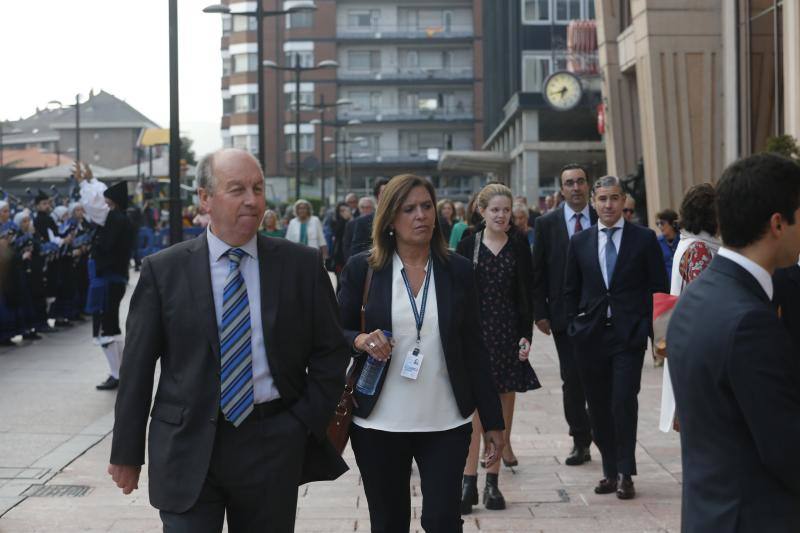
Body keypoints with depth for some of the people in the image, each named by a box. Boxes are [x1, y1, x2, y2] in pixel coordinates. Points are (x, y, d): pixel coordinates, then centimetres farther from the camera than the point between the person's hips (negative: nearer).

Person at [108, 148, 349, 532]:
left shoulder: (302, 265, 3)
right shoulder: (162, 270, 0)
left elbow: (330, 353, 8)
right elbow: (137, 367, 2)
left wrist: (306, 423, 0)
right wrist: (127, 453, 3)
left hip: (273, 445, 1)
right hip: (188, 447, -1)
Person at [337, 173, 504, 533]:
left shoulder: (458, 270, 3)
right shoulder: (361, 268, -1)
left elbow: (473, 350, 5)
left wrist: (492, 421, 4)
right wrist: (359, 340, -17)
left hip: (446, 424, 0)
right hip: (378, 425, 0)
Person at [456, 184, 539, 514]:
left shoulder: (519, 246, 5)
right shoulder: (468, 246, 2)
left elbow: (526, 295, 4)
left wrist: (526, 335, -5)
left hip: (508, 333, 1)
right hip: (474, 331, -1)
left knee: (502, 407, 4)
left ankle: (493, 481, 12)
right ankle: (469, 483, -3)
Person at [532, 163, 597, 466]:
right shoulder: (547, 224, 2)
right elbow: (538, 273, 3)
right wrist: (540, 313, -3)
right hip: (564, 315, 0)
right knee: (572, 381, 4)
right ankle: (580, 441, 14)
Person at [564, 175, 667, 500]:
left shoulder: (644, 238, 1)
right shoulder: (579, 242, 9)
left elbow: (658, 287, 2)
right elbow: (571, 290, 15)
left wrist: (648, 327, -5)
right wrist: (575, 326, 6)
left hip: (629, 336, -3)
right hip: (590, 336, 3)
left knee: (624, 402, -9)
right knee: (598, 407, 7)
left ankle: (624, 473, 2)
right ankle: (610, 470, 17)